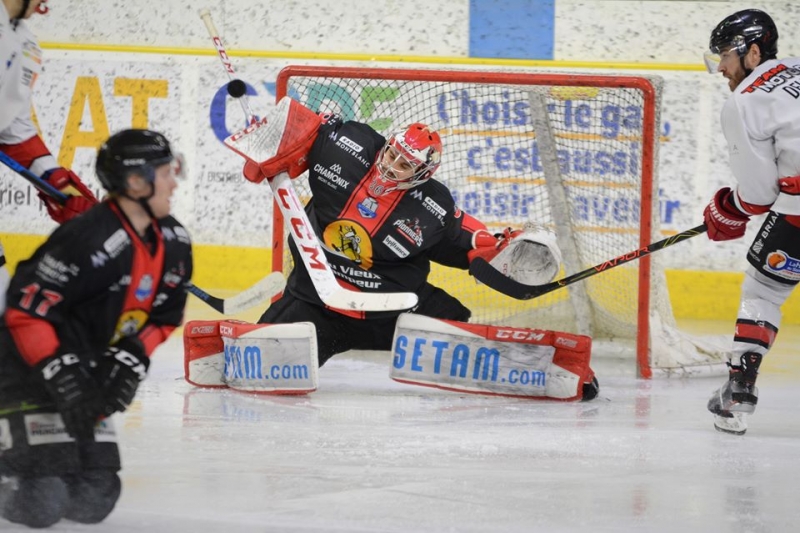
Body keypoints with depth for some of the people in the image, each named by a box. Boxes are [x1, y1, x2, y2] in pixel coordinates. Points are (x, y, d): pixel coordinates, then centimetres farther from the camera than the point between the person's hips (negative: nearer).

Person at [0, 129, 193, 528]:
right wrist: (62, 377, -27)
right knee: (40, 504, -18)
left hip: (88, 373, 8)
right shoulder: (89, 240, -26)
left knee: (93, 500, 0)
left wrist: (130, 361, -5)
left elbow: (164, 316, 11)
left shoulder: (173, 243, 0)